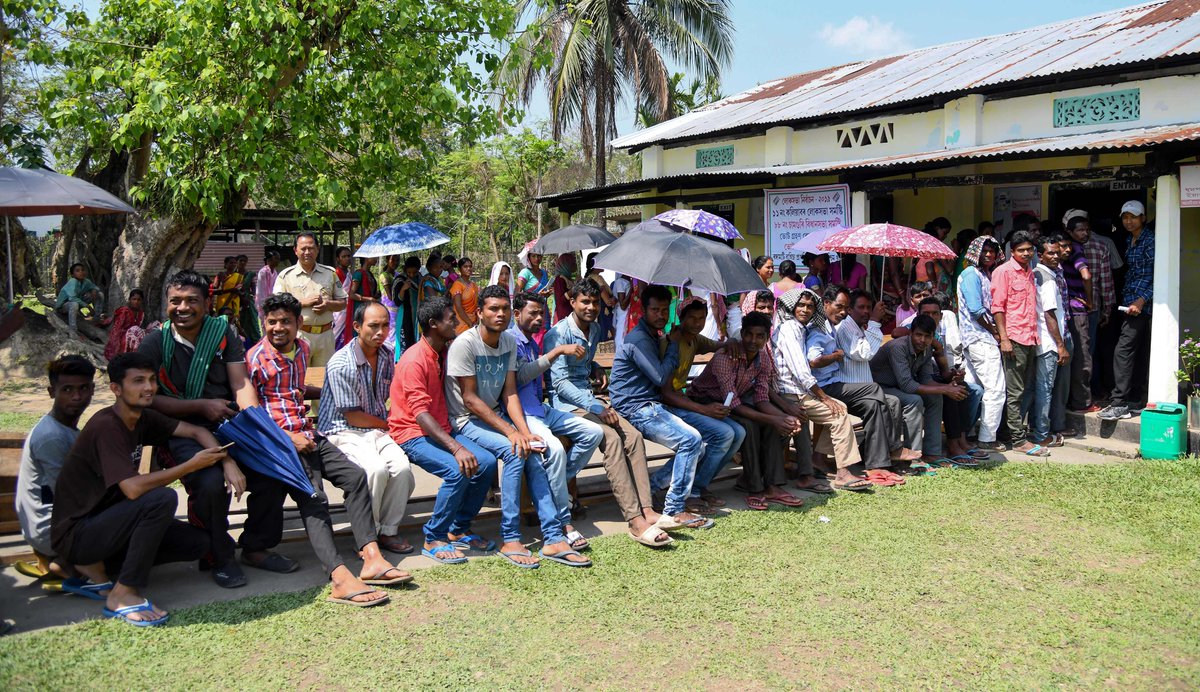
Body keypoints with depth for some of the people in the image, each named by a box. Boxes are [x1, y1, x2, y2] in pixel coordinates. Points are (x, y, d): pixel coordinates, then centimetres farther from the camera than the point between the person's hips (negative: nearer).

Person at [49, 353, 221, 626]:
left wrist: (224, 459, -13)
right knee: (163, 498, -30)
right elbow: (133, 488, -32)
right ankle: (123, 594, -18)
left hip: (104, 524, 9)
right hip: (75, 534, -8)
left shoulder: (143, 419, 3)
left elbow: (197, 432, 6)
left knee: (198, 542, -2)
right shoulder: (106, 426, -22)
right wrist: (191, 465, -25)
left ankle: (96, 569, 5)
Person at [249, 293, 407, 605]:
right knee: (313, 498, -26)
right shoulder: (255, 358, -5)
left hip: (308, 434, 7)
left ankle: (372, 558, -20)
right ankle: (341, 578, -39)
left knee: (355, 476, -13)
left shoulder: (303, 348, 18)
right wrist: (288, 437, -15)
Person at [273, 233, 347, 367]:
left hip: (326, 335, 3)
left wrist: (328, 305, -9)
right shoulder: (286, 275, 4)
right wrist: (303, 302, -13)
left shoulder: (330, 273, 12)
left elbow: (343, 303, 13)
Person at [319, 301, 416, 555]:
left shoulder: (387, 355, 7)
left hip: (377, 430, 6)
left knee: (402, 468, -25)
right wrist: (387, 423, -2)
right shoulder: (341, 364, -14)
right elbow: (353, 417, -11)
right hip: (343, 432, -5)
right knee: (376, 469, -33)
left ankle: (388, 530, -4)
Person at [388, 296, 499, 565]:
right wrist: (457, 448, -32)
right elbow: (420, 414, -24)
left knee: (486, 462, -13)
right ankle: (434, 539, -12)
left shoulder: (444, 353, 12)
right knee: (458, 471, -30)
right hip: (412, 434, -8)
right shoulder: (415, 360, -16)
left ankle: (459, 529, 5)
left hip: (441, 430, 8)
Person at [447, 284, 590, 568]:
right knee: (515, 452, -29)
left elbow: (510, 394, 0)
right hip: (466, 420, -6)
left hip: (496, 416, 6)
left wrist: (526, 432, -15)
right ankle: (510, 539, -21)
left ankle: (553, 538, -18)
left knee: (533, 454, -19)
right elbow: (469, 399, -18)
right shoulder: (465, 343, -16)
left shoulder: (509, 342, 4)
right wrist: (510, 432, -22)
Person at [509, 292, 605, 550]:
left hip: (540, 408, 9)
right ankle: (565, 523, -26)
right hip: (521, 412, -9)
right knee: (554, 448, -33)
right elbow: (521, 375, -22)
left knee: (594, 432, -3)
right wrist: (559, 351, -20)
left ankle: (557, 485, -1)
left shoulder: (533, 343, 22)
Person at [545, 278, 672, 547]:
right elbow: (560, 382, -18)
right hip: (565, 403, -8)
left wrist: (597, 370, 10)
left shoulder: (594, 330, 15)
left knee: (634, 436, -16)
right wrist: (597, 408, -23)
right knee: (612, 439, -30)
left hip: (589, 399, 8)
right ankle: (635, 522, -33)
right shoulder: (558, 334, -11)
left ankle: (646, 510, -21)